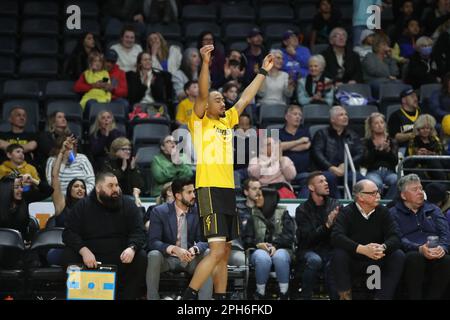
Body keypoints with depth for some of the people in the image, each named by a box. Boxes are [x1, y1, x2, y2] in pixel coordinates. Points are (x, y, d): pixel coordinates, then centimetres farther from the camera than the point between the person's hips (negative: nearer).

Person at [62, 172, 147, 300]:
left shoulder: (128, 205, 3)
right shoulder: (83, 206, 2)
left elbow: (139, 232, -3)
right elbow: (69, 233, -4)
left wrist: (132, 248, -27)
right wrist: (83, 250, -25)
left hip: (120, 257, 0)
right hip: (90, 256, 0)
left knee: (141, 258, -27)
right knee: (69, 256, -26)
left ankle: (127, 297, -14)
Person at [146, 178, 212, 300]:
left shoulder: (198, 211, -1)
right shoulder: (159, 212, -8)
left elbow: (203, 240, -3)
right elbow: (153, 242, -15)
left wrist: (194, 249, -29)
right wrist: (174, 249, -34)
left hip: (190, 258, 2)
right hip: (167, 258, -2)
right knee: (153, 255, -34)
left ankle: (205, 298, -27)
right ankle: (152, 298, -23)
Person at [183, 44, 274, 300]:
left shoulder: (227, 122, 18)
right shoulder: (199, 122, 0)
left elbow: (246, 98, 24)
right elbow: (202, 95, -15)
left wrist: (264, 72, 26)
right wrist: (205, 63, -27)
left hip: (229, 190, 8)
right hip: (210, 189, -8)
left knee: (226, 252, 8)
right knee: (217, 251, -16)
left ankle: (221, 298, 13)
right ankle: (188, 296, -10)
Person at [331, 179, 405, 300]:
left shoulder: (383, 212, 0)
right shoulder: (347, 213, -9)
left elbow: (394, 238, -10)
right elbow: (336, 237, -26)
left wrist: (383, 247, -36)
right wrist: (362, 249, -39)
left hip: (377, 261, 3)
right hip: (353, 262, -3)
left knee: (398, 256, -21)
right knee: (338, 254, -32)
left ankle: (382, 297, -22)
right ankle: (345, 296, -16)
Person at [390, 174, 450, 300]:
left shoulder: (432, 210, 25)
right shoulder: (394, 214, 13)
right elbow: (398, 239, -3)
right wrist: (419, 249, -22)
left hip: (436, 254, 3)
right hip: (412, 253, -3)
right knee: (415, 257, -38)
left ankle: (432, 297, -23)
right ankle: (415, 297, -29)